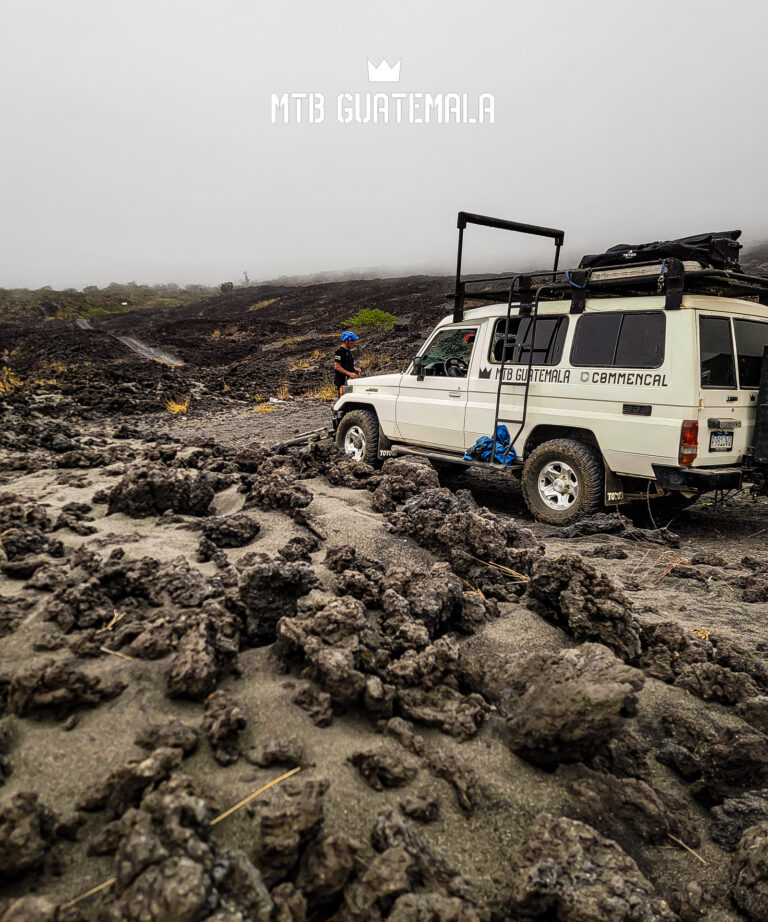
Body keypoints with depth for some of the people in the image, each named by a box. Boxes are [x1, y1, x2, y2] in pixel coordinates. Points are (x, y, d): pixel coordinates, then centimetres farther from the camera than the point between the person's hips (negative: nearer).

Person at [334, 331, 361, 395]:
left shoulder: (348, 351, 17)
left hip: (349, 380, 9)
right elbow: (337, 367, -18)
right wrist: (349, 373, -23)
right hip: (342, 382, -9)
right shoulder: (339, 351, -11)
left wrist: (355, 369, 8)